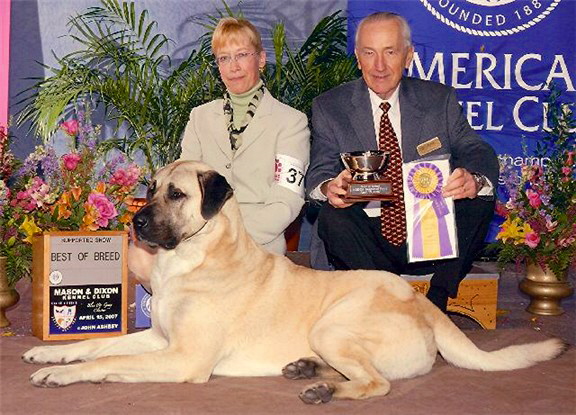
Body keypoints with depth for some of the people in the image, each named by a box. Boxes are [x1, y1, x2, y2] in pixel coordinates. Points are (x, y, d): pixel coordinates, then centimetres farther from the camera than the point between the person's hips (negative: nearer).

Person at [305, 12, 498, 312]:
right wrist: (328, 187, -31)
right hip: (366, 237, -1)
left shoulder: (440, 100, 9)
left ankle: (435, 307, -15)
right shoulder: (329, 108, 6)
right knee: (333, 217, -30)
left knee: (481, 199, -22)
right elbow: (320, 172, -3)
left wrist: (473, 180, -26)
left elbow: (479, 154, 1)